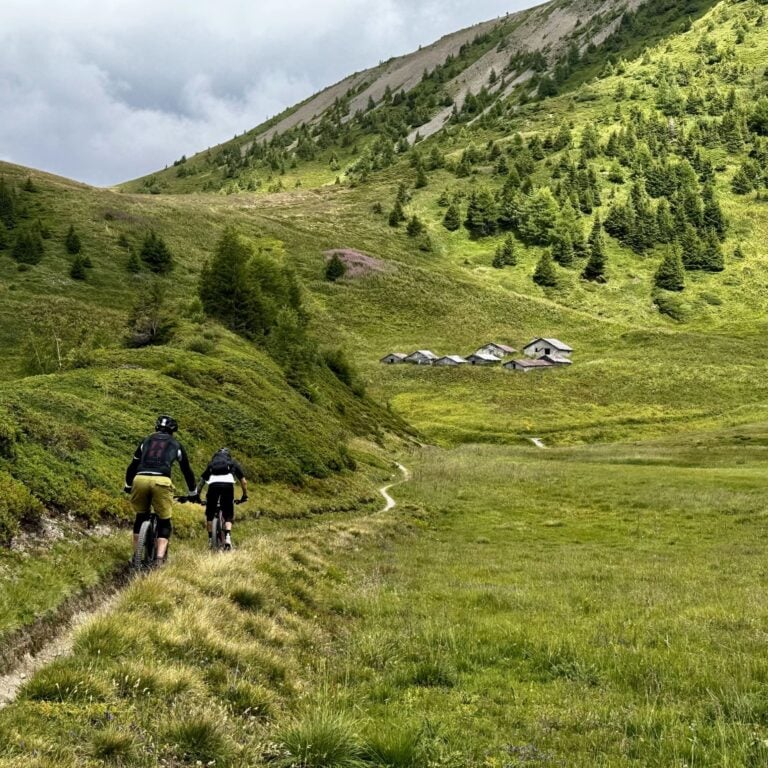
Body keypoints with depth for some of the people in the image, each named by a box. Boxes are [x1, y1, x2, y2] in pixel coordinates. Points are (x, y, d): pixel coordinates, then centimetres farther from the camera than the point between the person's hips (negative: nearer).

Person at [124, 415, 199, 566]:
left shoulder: (146, 440, 27)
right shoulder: (176, 445, 23)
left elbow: (133, 466, 30)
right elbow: (187, 471, 29)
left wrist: (128, 486, 44)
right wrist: (193, 493, 39)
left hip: (140, 479, 2)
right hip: (161, 481, -2)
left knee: (140, 518, 23)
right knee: (164, 522, 10)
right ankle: (159, 559, -7)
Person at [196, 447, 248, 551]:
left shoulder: (211, 463, 35)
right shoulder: (233, 463, 33)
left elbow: (201, 482, 32)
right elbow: (244, 481, 27)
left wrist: (197, 497, 39)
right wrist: (245, 496, 37)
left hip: (213, 484, 1)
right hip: (228, 484, -1)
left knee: (209, 515, 19)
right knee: (228, 516, 9)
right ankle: (227, 537, -14)